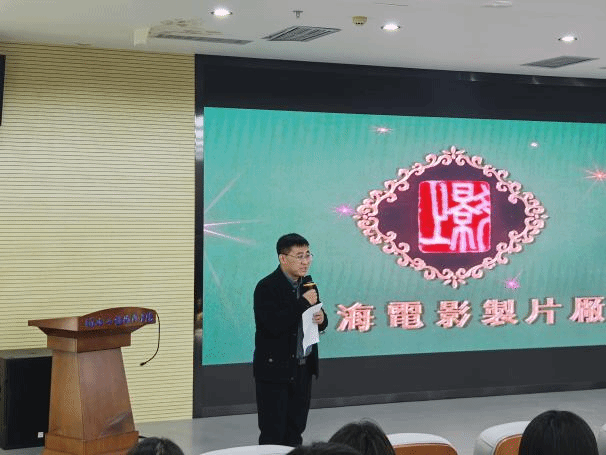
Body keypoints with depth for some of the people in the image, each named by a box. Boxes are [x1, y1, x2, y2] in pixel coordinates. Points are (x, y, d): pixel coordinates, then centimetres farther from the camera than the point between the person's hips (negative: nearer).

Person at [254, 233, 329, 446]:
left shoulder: (308, 284, 8)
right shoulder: (267, 287, -14)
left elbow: (318, 322, 18)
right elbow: (274, 326, -26)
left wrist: (321, 318, -6)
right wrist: (303, 303, -24)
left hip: (303, 369, 7)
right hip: (275, 370, -7)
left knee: (295, 430, 14)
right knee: (273, 433, 0)